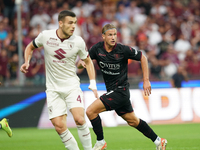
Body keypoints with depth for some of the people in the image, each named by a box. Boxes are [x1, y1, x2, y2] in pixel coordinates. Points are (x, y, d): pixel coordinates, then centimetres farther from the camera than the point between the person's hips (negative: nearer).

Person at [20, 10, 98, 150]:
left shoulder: (78, 41, -7)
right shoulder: (45, 36, -7)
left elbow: (88, 61, 9)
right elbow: (30, 47, 14)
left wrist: (93, 83, 1)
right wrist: (27, 62, -4)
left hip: (72, 86, -1)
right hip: (53, 89, 1)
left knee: (79, 119, -20)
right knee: (59, 126, -9)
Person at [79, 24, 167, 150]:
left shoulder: (123, 50, -16)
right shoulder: (97, 48, -4)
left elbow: (142, 57, -4)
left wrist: (146, 81, -5)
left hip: (120, 91, -6)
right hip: (112, 91, 6)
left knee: (91, 111, -16)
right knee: (133, 121, 17)